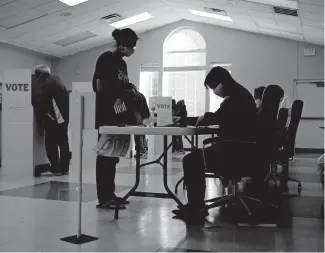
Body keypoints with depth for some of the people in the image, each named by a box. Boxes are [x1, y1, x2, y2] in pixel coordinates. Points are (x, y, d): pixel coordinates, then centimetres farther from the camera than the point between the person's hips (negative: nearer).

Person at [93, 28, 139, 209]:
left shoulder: (122, 63, 17)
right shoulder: (106, 59, -8)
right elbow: (100, 87, -16)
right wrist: (124, 90, -18)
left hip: (118, 117, 9)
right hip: (106, 116, -9)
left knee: (113, 156, 11)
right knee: (105, 155, -5)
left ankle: (110, 194, 18)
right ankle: (104, 198, 0)